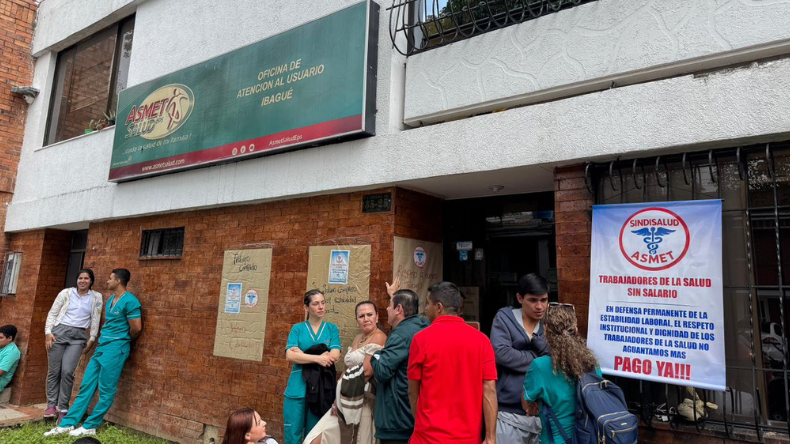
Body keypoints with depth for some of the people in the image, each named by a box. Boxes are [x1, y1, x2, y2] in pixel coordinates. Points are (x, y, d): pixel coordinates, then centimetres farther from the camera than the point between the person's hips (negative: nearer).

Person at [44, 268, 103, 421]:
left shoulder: (96, 297, 6)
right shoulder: (66, 293, 6)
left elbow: (95, 320, 6)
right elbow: (52, 313, 6)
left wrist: (92, 339, 3)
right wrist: (48, 332, -4)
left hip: (79, 336, 0)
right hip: (59, 332, 1)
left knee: (67, 371, -10)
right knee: (54, 370, 1)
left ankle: (63, 408, 0)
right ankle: (51, 404, 16)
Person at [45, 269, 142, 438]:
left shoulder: (129, 301, -15)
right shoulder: (110, 300, 15)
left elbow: (136, 328, -15)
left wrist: (123, 341, 3)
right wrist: (102, 339, 13)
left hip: (116, 348, -9)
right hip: (102, 347, 9)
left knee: (106, 391, 1)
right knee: (86, 386, 11)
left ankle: (90, 427, 9)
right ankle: (67, 423, 16)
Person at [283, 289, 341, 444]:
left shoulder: (332, 329, 4)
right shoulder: (297, 328, 4)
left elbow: (334, 355, -10)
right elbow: (290, 355, -9)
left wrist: (302, 354, -10)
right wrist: (318, 358, -19)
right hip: (297, 389, 0)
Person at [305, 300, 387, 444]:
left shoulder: (378, 338, -13)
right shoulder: (357, 338, 14)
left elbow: (367, 374, -17)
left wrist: (343, 397, -8)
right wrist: (339, 398, 2)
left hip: (362, 402, -8)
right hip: (347, 400, 8)